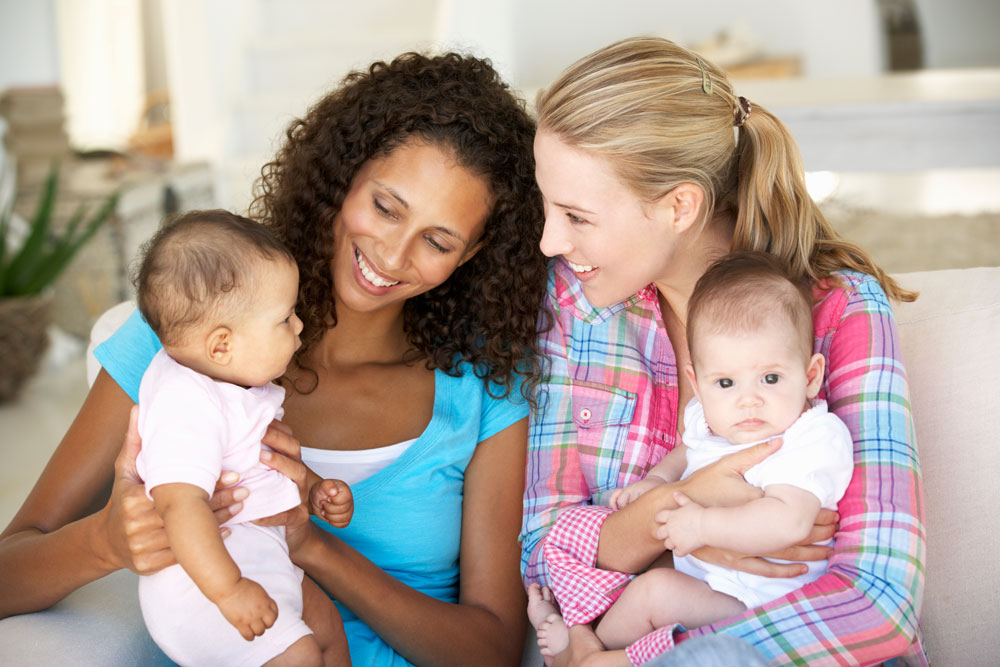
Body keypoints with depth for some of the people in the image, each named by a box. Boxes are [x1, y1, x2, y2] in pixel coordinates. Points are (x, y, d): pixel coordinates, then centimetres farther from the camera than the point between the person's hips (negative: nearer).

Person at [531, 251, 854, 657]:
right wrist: (657, 479, 4)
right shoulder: (708, 419, 0)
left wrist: (704, 525, -37)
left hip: (747, 599, -9)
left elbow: (787, 523, -41)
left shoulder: (809, 442, -26)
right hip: (694, 565, 10)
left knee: (655, 590, -20)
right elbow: (687, 452, 25)